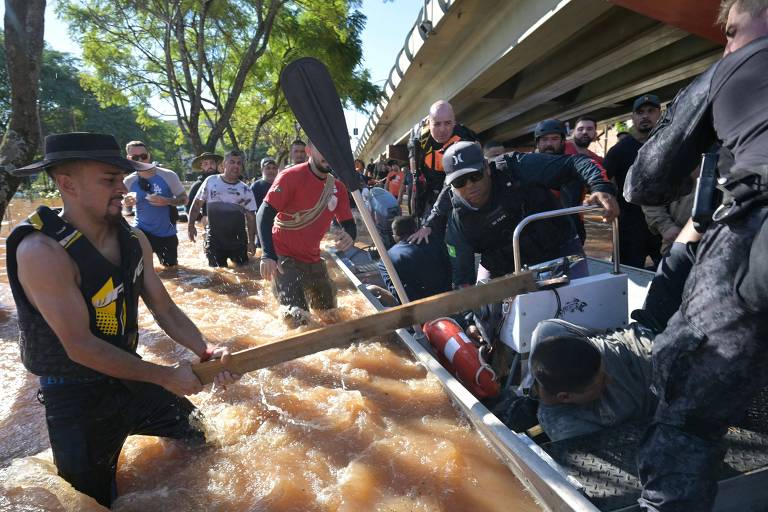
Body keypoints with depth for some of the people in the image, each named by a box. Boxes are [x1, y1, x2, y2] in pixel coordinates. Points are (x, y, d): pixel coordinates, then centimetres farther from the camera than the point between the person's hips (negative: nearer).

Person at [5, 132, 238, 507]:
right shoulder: (41, 251, -27)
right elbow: (81, 347, -27)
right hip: (77, 400, -6)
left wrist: (205, 350, -16)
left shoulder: (133, 239, -5)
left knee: (204, 439, 21)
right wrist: (165, 376, -21)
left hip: (131, 377, 7)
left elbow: (164, 309, 0)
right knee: (96, 500, 12)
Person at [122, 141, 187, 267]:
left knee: (171, 268, 15)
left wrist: (166, 201, -24)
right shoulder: (129, 181, -4)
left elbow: (184, 199, -5)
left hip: (167, 233, 0)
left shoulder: (168, 176, -12)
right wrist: (127, 203, -14)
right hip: (142, 230, 1)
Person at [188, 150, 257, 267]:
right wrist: (191, 225, 3)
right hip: (214, 239, -1)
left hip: (238, 240, 1)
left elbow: (251, 217, 3)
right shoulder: (211, 181, 1)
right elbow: (197, 203, 8)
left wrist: (251, 241, -1)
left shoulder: (245, 190, 2)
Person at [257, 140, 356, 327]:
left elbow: (349, 223, 4)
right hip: (284, 256, -6)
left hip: (313, 259, 7)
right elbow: (265, 213, -20)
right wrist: (267, 255, -33)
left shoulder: (338, 187, 1)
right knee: (297, 318, -19)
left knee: (329, 313, 19)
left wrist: (349, 236, -22)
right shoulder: (291, 176, -16)